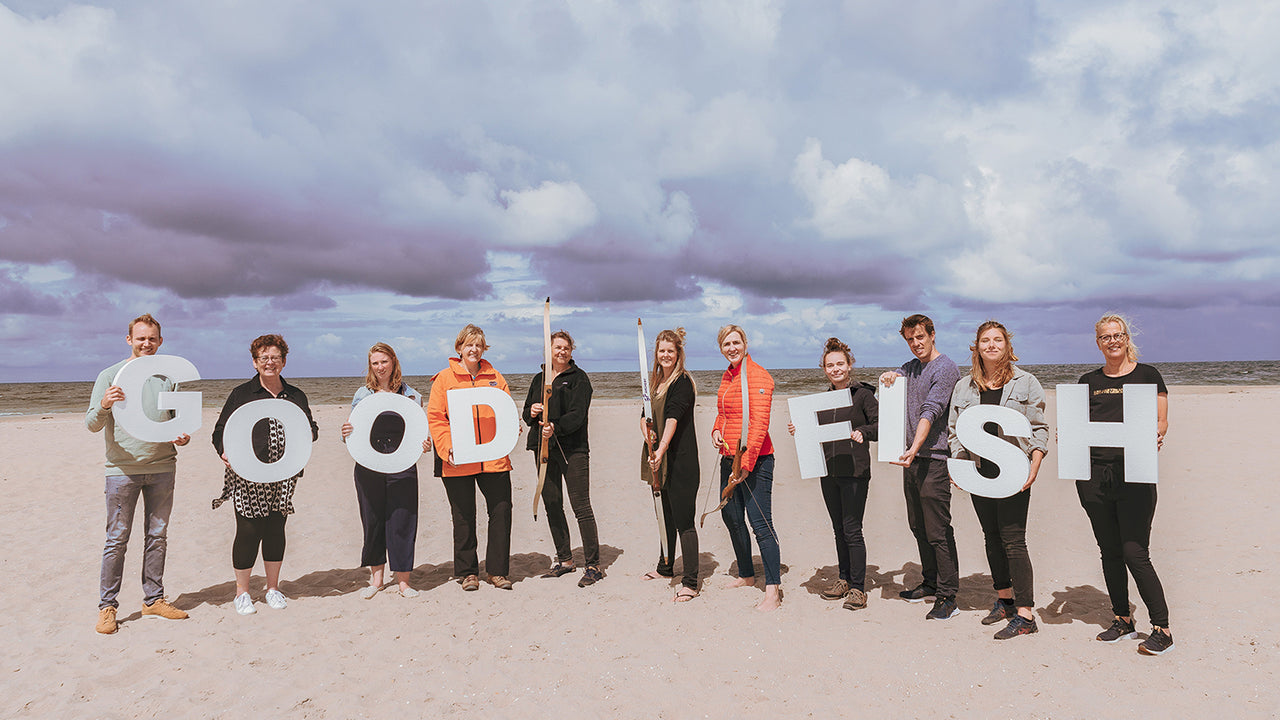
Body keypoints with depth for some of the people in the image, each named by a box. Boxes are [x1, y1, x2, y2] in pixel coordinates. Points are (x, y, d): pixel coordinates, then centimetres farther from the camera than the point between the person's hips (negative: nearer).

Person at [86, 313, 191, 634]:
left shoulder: (168, 376, 11)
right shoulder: (110, 376, 1)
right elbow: (92, 424, -2)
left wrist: (183, 437, -5)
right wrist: (104, 405, -24)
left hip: (162, 467, 3)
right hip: (122, 469, -3)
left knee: (158, 536, 9)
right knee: (117, 539, 0)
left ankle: (154, 599, 19)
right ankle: (107, 607, 10)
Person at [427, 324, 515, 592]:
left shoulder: (495, 378, 11)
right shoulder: (444, 379, 2)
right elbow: (435, 418, -2)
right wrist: (448, 448, -14)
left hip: (494, 458, 2)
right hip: (458, 462, -2)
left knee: (501, 512, 1)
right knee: (464, 517, 7)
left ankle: (497, 570, 16)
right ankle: (468, 572, 22)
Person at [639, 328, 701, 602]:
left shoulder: (683, 382, -11)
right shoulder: (655, 381, 14)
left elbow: (673, 416, -23)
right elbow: (645, 414, 12)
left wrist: (662, 448, -33)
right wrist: (646, 430, -10)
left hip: (681, 459, -8)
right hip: (658, 459, 8)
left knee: (683, 520, -6)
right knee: (666, 515, 21)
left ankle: (690, 582, -1)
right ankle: (665, 567, 37)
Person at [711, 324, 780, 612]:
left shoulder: (757, 375, -12)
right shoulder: (727, 376, 15)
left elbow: (759, 423, -19)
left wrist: (746, 462, -22)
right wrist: (716, 431, 6)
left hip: (754, 459, -9)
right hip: (728, 457, 9)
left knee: (760, 523, -8)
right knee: (731, 517, 17)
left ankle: (773, 589, -1)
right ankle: (746, 575, 34)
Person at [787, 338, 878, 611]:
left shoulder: (862, 394, -2)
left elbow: (880, 425, -7)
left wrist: (862, 432, -24)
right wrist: (798, 431, 0)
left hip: (855, 471, -6)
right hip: (828, 472, 6)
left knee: (852, 530, -5)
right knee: (839, 529, 14)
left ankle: (858, 588, 5)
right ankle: (844, 579, 26)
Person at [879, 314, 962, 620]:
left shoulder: (946, 369, -10)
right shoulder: (912, 366, 16)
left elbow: (930, 411, -20)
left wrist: (914, 449, -31)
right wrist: (889, 375, -5)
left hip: (934, 459, -8)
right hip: (911, 458, 9)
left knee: (938, 531, -6)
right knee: (918, 526, 15)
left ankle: (947, 596, 1)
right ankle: (931, 582, 28)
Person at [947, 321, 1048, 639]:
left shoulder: (1025, 383, 2)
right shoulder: (964, 387, 11)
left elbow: (1039, 429, 0)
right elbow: (954, 429, 14)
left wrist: (1034, 467, -11)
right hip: (978, 473, 5)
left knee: (1013, 539, -7)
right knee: (992, 537, 13)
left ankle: (1025, 613, -1)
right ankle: (1004, 599, 27)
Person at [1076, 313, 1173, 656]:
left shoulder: (1147, 375, 4)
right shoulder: (1088, 381, 13)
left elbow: (1161, 422, 1)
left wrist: (1155, 435, -19)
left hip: (1133, 472, -4)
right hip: (1093, 473, 4)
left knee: (1135, 553, -7)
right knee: (1109, 551, 10)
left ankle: (1162, 628, 5)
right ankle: (1122, 620, 23)